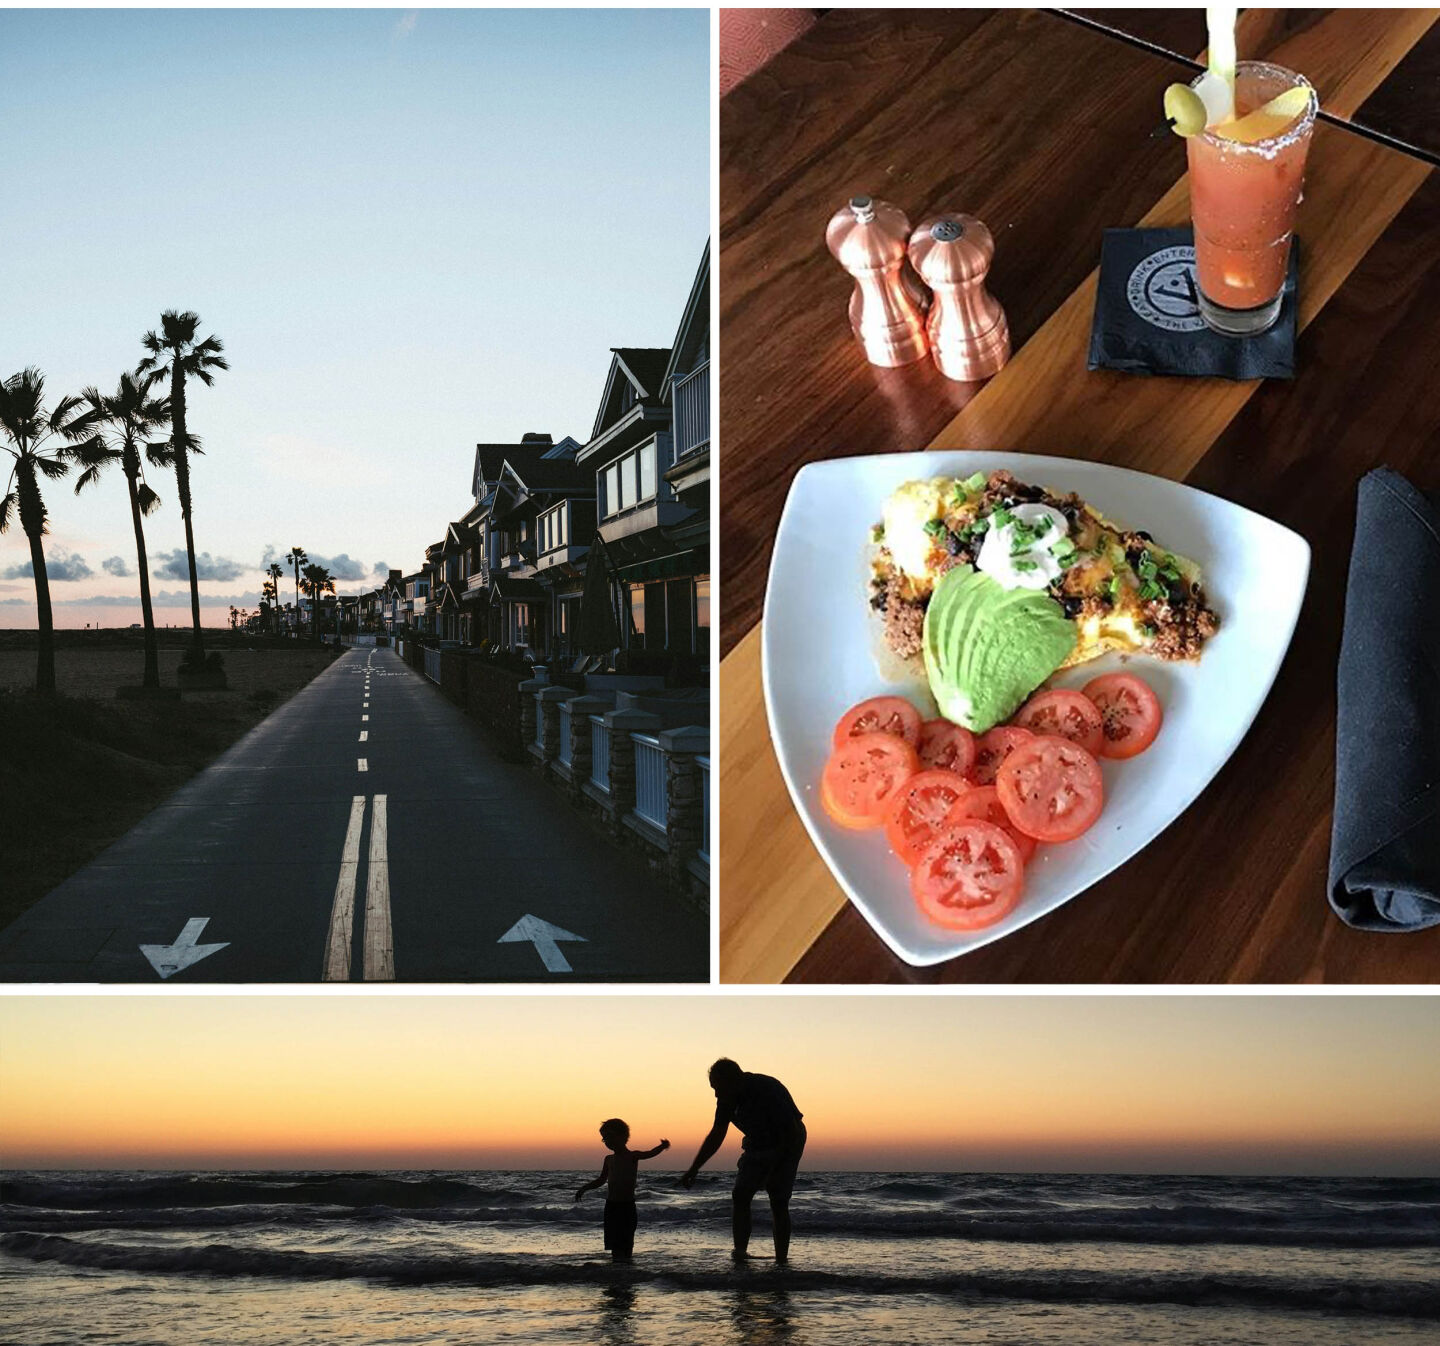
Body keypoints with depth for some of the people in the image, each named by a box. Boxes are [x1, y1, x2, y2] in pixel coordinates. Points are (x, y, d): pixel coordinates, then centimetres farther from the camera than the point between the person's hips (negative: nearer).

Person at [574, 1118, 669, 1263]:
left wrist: (662, 1147, -41)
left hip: (627, 1206, -5)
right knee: (614, 1245, 5)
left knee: (626, 1245, -5)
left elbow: (650, 1154, -22)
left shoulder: (632, 1156, -4)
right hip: (611, 1205, 5)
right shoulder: (609, 1159, 11)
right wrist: (584, 1189, 18)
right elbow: (601, 1180, 24)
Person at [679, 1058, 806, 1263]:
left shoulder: (768, 1090, -31)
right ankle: (740, 1250, -11)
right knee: (740, 1196, -9)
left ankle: (782, 1258, -8)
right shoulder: (728, 1099, -9)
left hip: (787, 1145, -6)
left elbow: (792, 1130, -27)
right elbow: (716, 1136, 4)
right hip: (757, 1145, 6)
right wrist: (694, 1169, 4)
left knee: (779, 1203, -12)